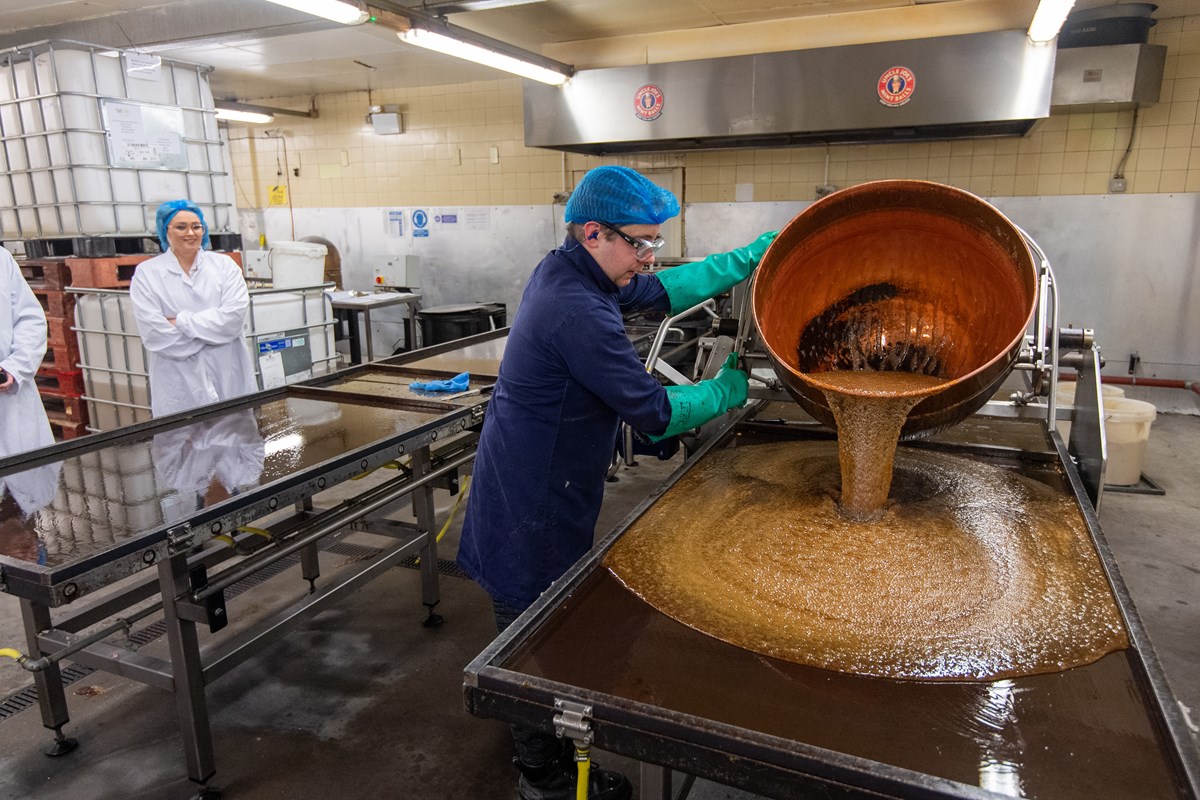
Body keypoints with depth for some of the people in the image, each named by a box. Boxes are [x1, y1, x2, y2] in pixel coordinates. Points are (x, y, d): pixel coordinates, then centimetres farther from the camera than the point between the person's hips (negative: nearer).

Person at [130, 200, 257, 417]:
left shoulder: (224, 265, 5)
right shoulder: (146, 273, 2)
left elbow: (235, 315, -9)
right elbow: (154, 334, -9)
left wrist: (181, 322, -12)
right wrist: (214, 330, -10)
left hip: (230, 377, 2)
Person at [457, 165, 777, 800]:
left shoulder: (563, 272, 3)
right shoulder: (575, 309, -28)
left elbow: (661, 291, 12)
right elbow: (656, 413, -24)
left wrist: (750, 258, 10)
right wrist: (727, 390, -6)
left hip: (528, 488, 10)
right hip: (533, 504, -10)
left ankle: (534, 742, 48)